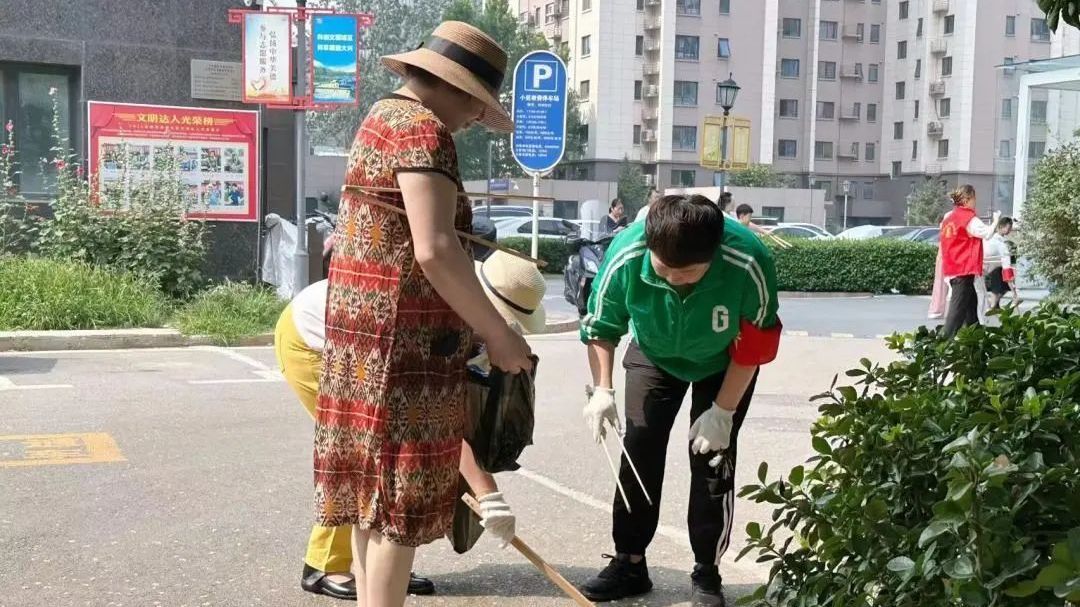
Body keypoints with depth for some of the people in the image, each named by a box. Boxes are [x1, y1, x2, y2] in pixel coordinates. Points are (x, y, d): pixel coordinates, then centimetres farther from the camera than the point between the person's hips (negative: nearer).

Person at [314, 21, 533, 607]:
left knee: (375, 477, 15)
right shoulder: (422, 128, -15)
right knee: (401, 481, -4)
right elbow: (434, 249, -25)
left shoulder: (383, 115, 17)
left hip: (364, 319, 10)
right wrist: (497, 334, -18)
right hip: (402, 328, -10)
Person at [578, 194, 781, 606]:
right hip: (653, 355, 2)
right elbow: (601, 328, -17)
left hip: (724, 363, -2)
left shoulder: (749, 264, -40)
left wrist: (723, 411, -19)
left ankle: (707, 572, 6)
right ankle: (630, 562, 10)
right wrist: (601, 390, -28)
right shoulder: (625, 256, -36)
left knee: (713, 457, -8)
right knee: (639, 450, -1)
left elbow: (754, 346, -22)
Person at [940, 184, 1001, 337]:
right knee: (958, 307, -9)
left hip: (952, 268, 9)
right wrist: (996, 219, -3)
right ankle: (948, 340, -12)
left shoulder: (949, 217, 13)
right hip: (964, 270, -9)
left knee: (971, 301, 18)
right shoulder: (968, 218, -13)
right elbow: (987, 233, -17)